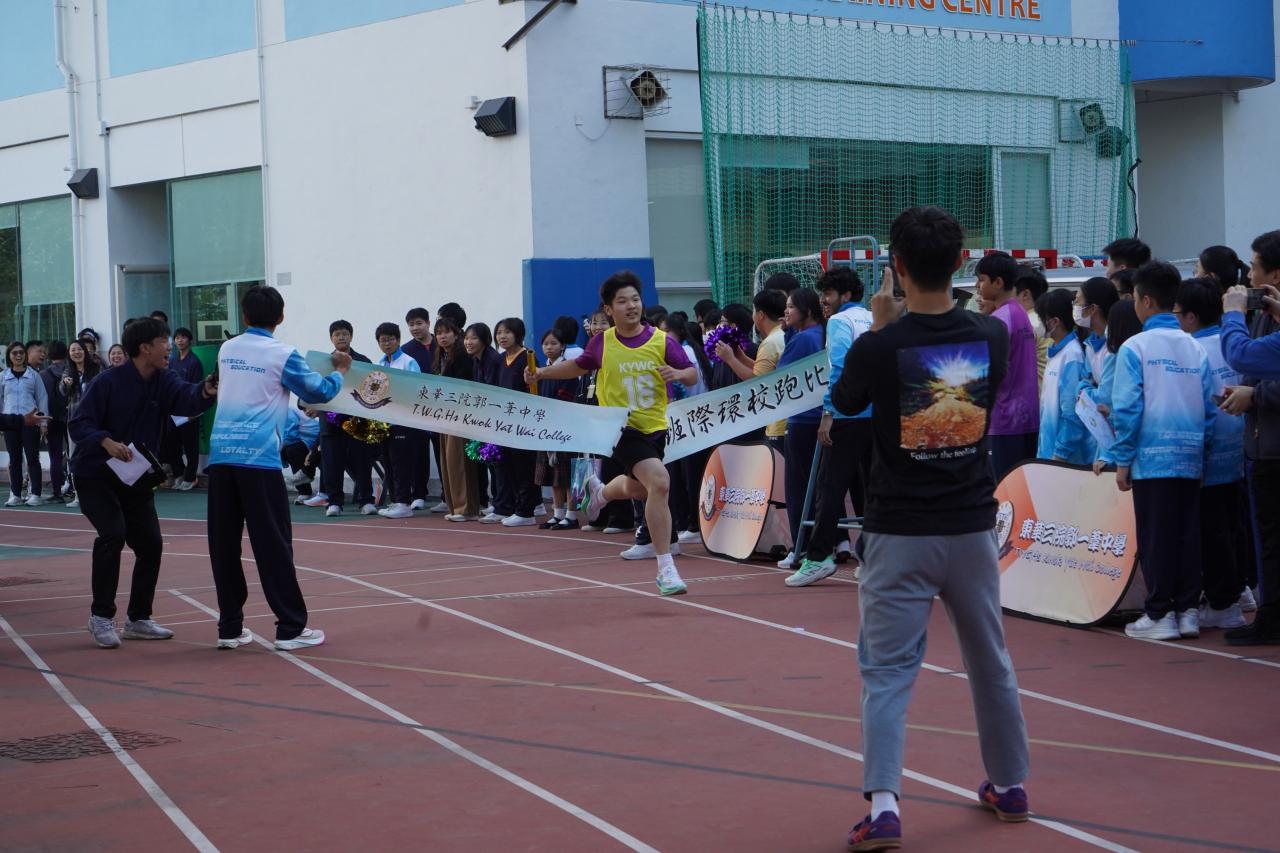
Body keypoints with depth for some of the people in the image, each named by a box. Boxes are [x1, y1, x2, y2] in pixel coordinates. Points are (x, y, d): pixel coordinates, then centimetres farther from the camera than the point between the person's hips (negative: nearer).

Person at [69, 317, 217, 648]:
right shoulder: (107, 382, -17)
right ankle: (101, 616, -8)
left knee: (150, 544, 3)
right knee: (113, 534, -22)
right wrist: (107, 442, -35)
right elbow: (78, 424, -16)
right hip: (95, 475, -6)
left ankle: (138, 620, 19)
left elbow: (186, 398, -22)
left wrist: (206, 391, -46)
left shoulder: (164, 381, -2)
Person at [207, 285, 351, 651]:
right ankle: (290, 628, 0)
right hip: (259, 456, -5)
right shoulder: (282, 355, -2)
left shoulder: (227, 350, 13)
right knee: (274, 543, -2)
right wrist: (339, 371, 28)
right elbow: (319, 391, 8)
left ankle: (229, 628, 11)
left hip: (221, 453, 5)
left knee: (224, 543, 7)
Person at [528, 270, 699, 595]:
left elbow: (693, 375, -4)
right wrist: (543, 372, 7)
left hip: (655, 428, 4)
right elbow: (580, 365, 15)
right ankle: (665, 568, -19)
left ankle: (600, 492, 65)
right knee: (659, 482, -25)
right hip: (621, 427, -4)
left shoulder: (662, 341, -8)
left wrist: (679, 373, -25)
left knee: (637, 489, 26)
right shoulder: (602, 343, -6)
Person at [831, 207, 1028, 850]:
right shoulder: (992, 337, -5)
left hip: (899, 534, -3)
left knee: (887, 671, 0)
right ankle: (1009, 785, 32)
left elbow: (844, 401, 6)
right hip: (972, 529, 3)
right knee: (990, 662, 19)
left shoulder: (879, 347, -14)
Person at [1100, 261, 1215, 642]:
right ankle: (1188, 610, 12)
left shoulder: (1135, 347, -7)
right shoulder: (1195, 349, 7)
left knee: (1156, 538, 0)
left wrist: (1122, 460, -3)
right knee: (1188, 535, 9)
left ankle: (1159, 614, 2)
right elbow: (1210, 407, 7)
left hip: (1151, 457, -4)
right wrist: (1201, 447, 15)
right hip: (1190, 459, 4)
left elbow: (1127, 409, -10)